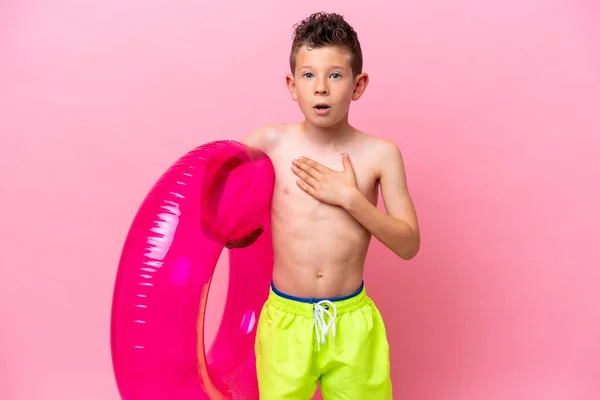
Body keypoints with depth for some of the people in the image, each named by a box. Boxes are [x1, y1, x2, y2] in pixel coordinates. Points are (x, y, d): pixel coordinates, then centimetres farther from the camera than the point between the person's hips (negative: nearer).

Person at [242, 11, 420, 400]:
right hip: (286, 321, 1)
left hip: (353, 323, 0)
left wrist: (350, 197, -18)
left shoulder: (380, 154, -8)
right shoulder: (273, 142, -6)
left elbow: (409, 245, -7)